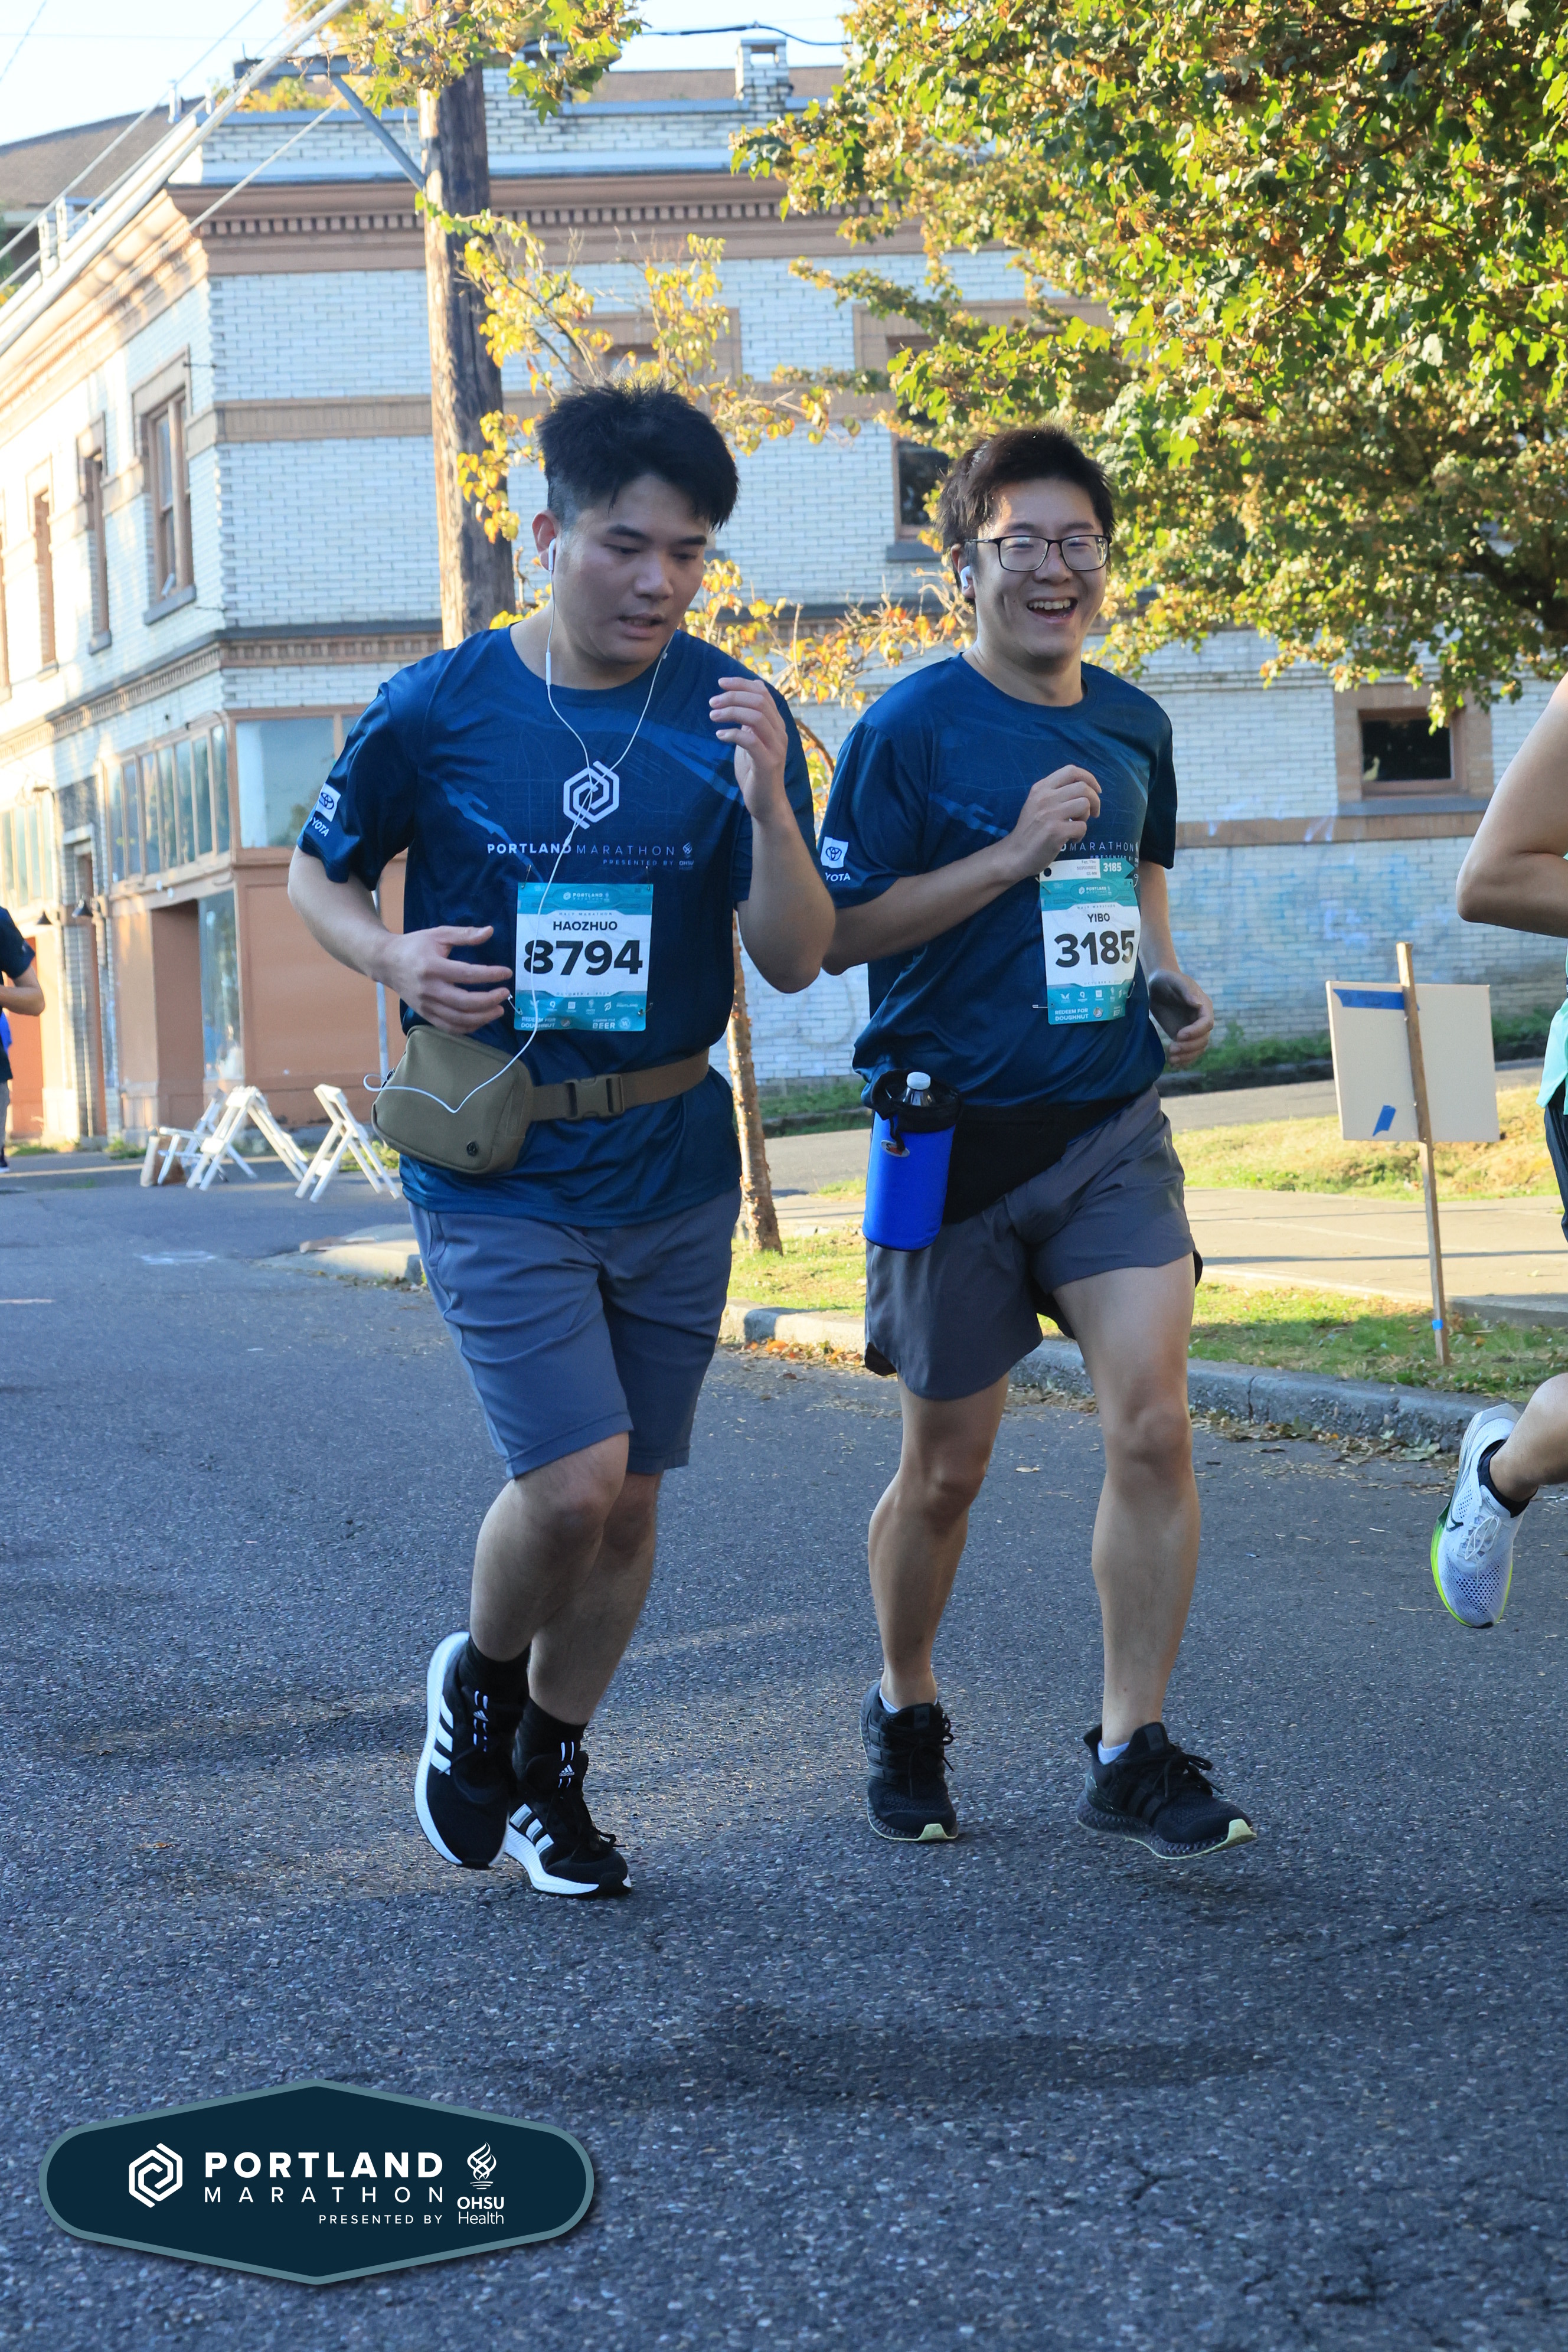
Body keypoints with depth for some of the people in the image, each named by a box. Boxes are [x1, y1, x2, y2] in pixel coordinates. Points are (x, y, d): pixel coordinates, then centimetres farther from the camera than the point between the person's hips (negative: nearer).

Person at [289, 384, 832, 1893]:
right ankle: (479, 1683, 17)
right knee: (571, 1482, -14)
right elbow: (317, 874, 7)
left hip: (672, 1162, 3)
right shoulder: (436, 713, -8)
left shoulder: (734, 719, -3)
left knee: (626, 1500, 11)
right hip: (495, 1165, -3)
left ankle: (551, 1769, 33)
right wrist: (391, 958, -14)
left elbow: (797, 963, -6)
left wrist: (765, 803, -22)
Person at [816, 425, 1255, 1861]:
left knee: (1153, 1427, -12)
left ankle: (1134, 1751, -2)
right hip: (959, 1134, -3)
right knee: (948, 1466, 8)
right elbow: (839, 930, -12)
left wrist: (1167, 984, 7)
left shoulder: (1134, 725, 8)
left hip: (1109, 1124, 4)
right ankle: (906, 1710, 33)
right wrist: (1013, 853, -20)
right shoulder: (912, 729, -9)